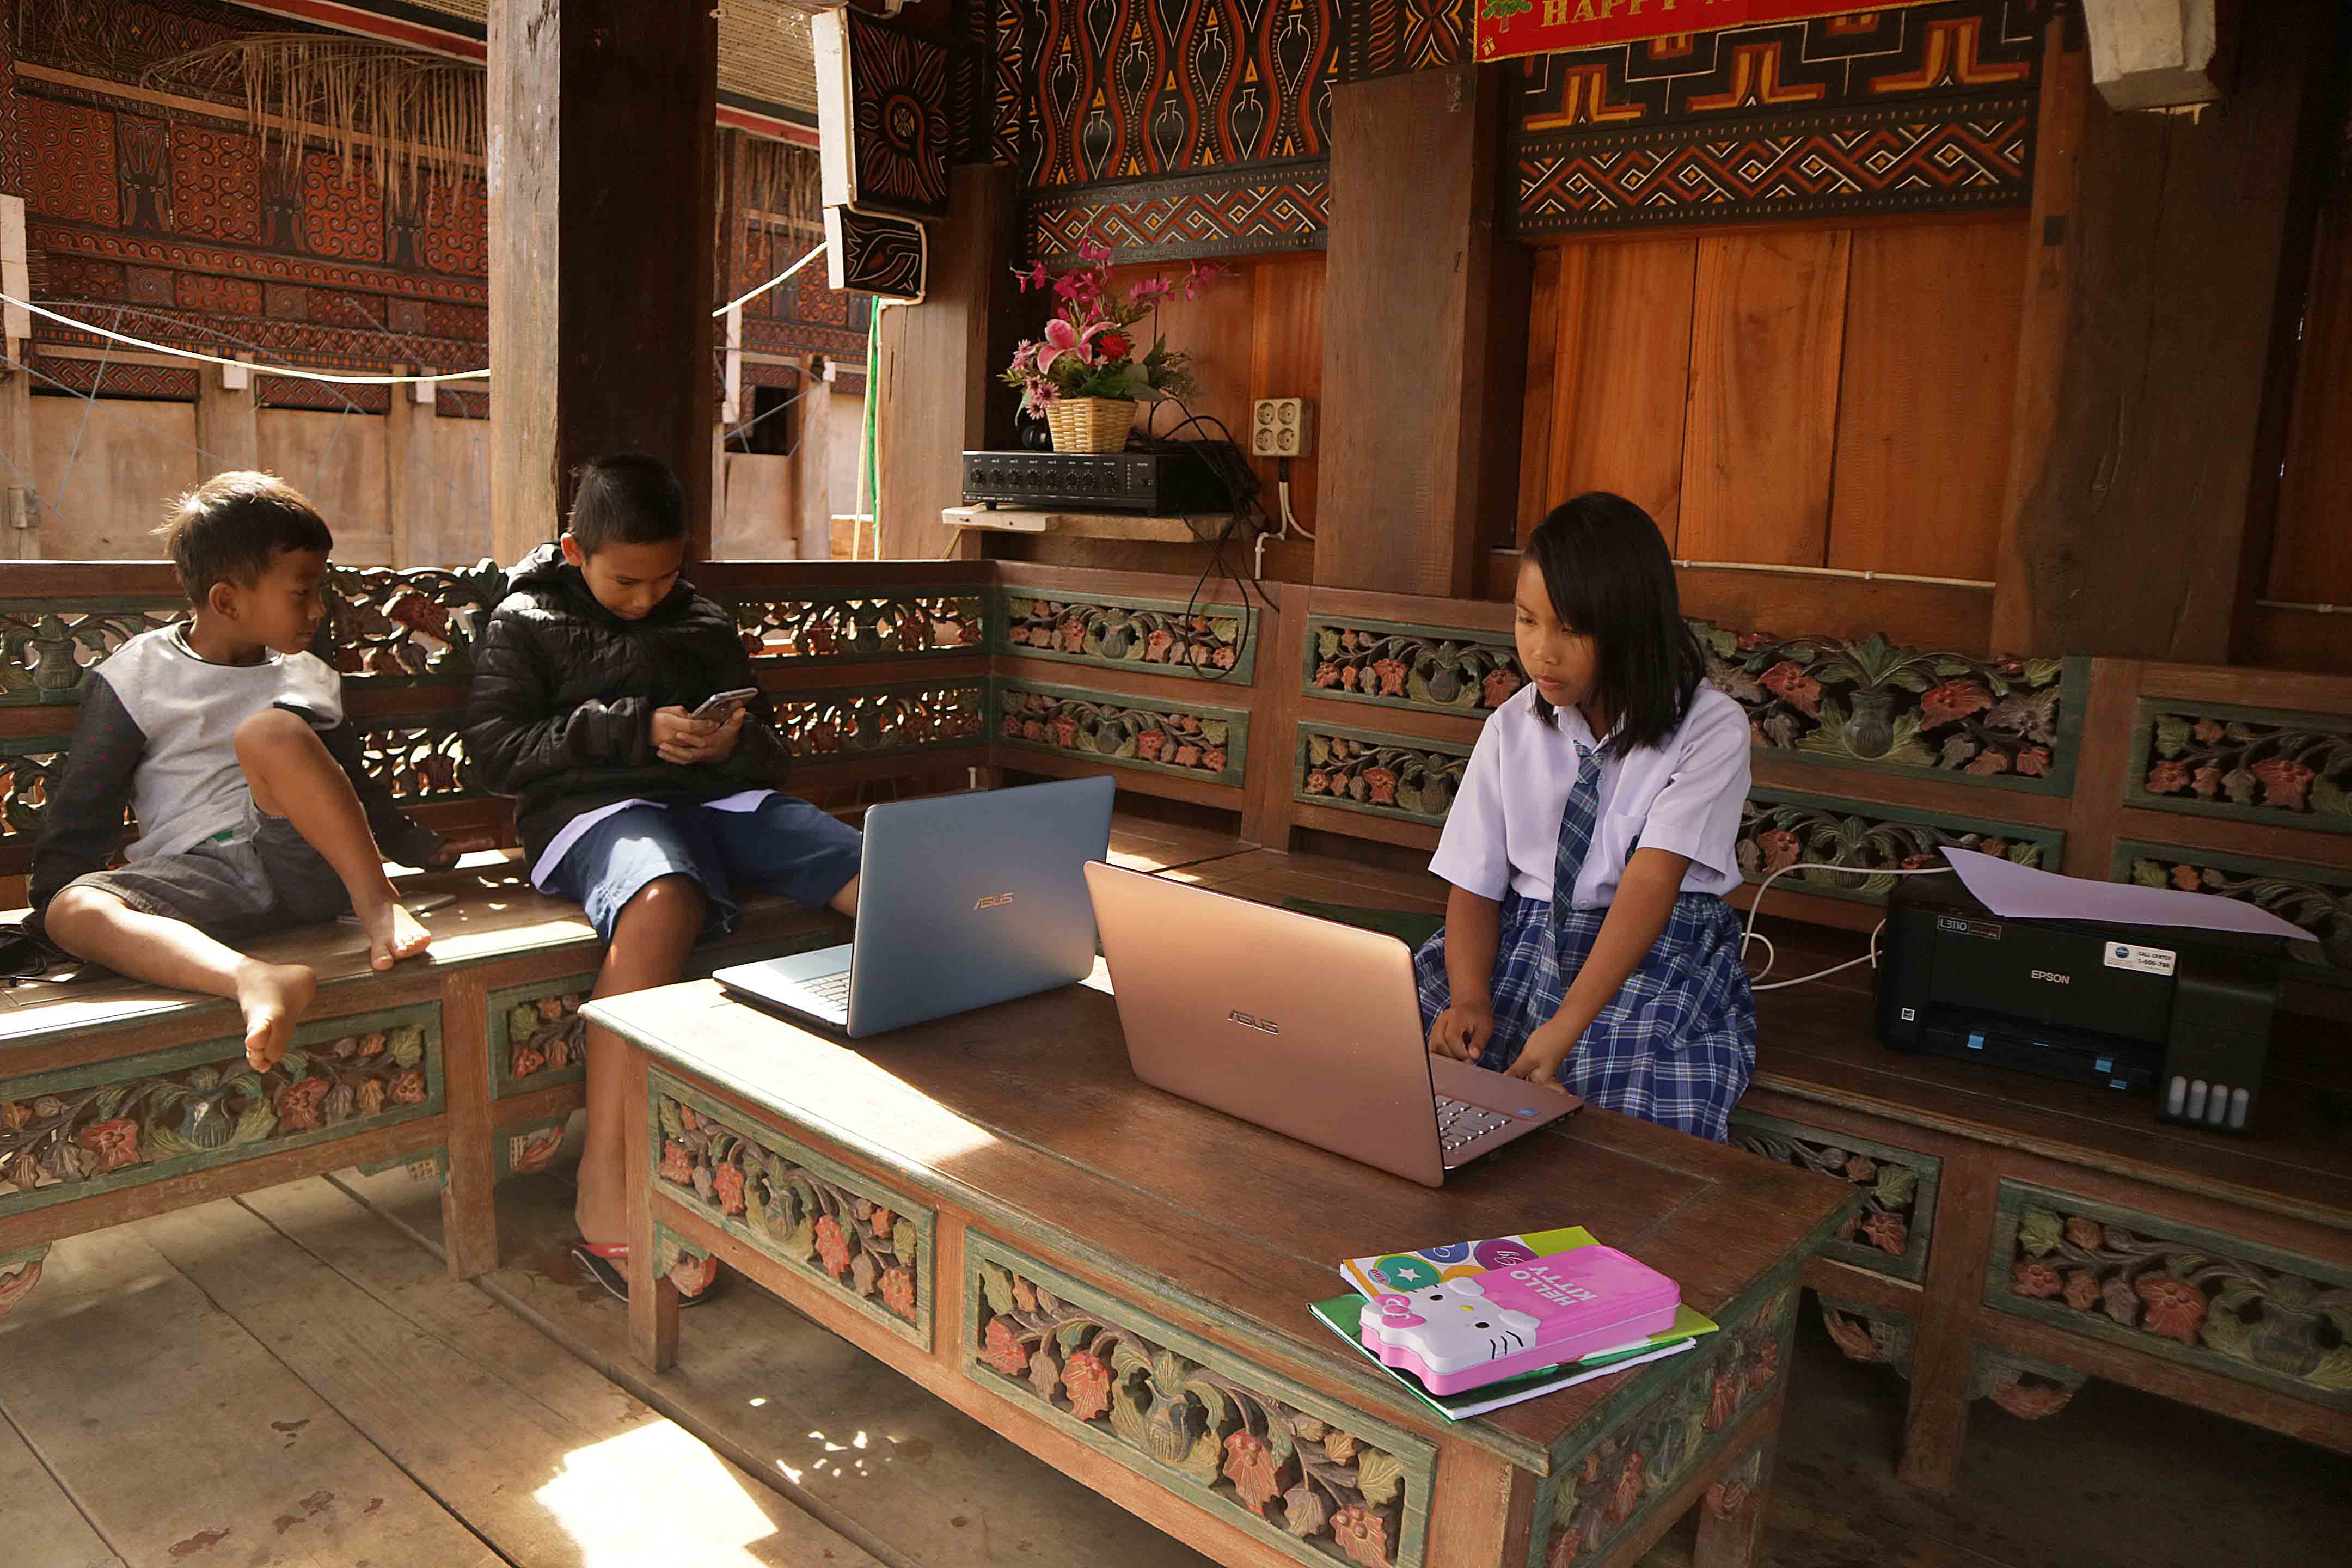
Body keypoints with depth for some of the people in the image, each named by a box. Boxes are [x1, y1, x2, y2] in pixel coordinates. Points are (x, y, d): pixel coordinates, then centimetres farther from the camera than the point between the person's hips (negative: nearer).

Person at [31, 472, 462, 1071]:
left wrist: (426, 850, 18)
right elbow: (81, 814, 8)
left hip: (307, 860, 1)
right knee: (74, 910, -34)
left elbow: (358, 790, 27)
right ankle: (253, 978, -58)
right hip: (195, 871, 0)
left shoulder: (311, 679, 18)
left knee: (271, 732, -28)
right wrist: (48, 904, -3)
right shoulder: (134, 678, 8)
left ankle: (378, 905, -29)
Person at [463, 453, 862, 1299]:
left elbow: (773, 752, 25)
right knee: (662, 902, -42)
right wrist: (634, 729, -7)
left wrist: (737, 744, 0)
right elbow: (494, 752, 2)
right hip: (598, 807, -4)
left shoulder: (706, 625, 25)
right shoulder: (527, 623, 14)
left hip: (725, 796, 4)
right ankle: (603, 1202, -38)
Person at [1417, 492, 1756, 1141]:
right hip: (1522, 939, 3)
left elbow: (1651, 881, -20)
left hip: (1659, 949, -3)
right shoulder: (1513, 727, 4)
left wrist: (1566, 1025, -30)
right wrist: (1469, 998, -19)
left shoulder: (1711, 727, -8)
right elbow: (1473, 887, 2)